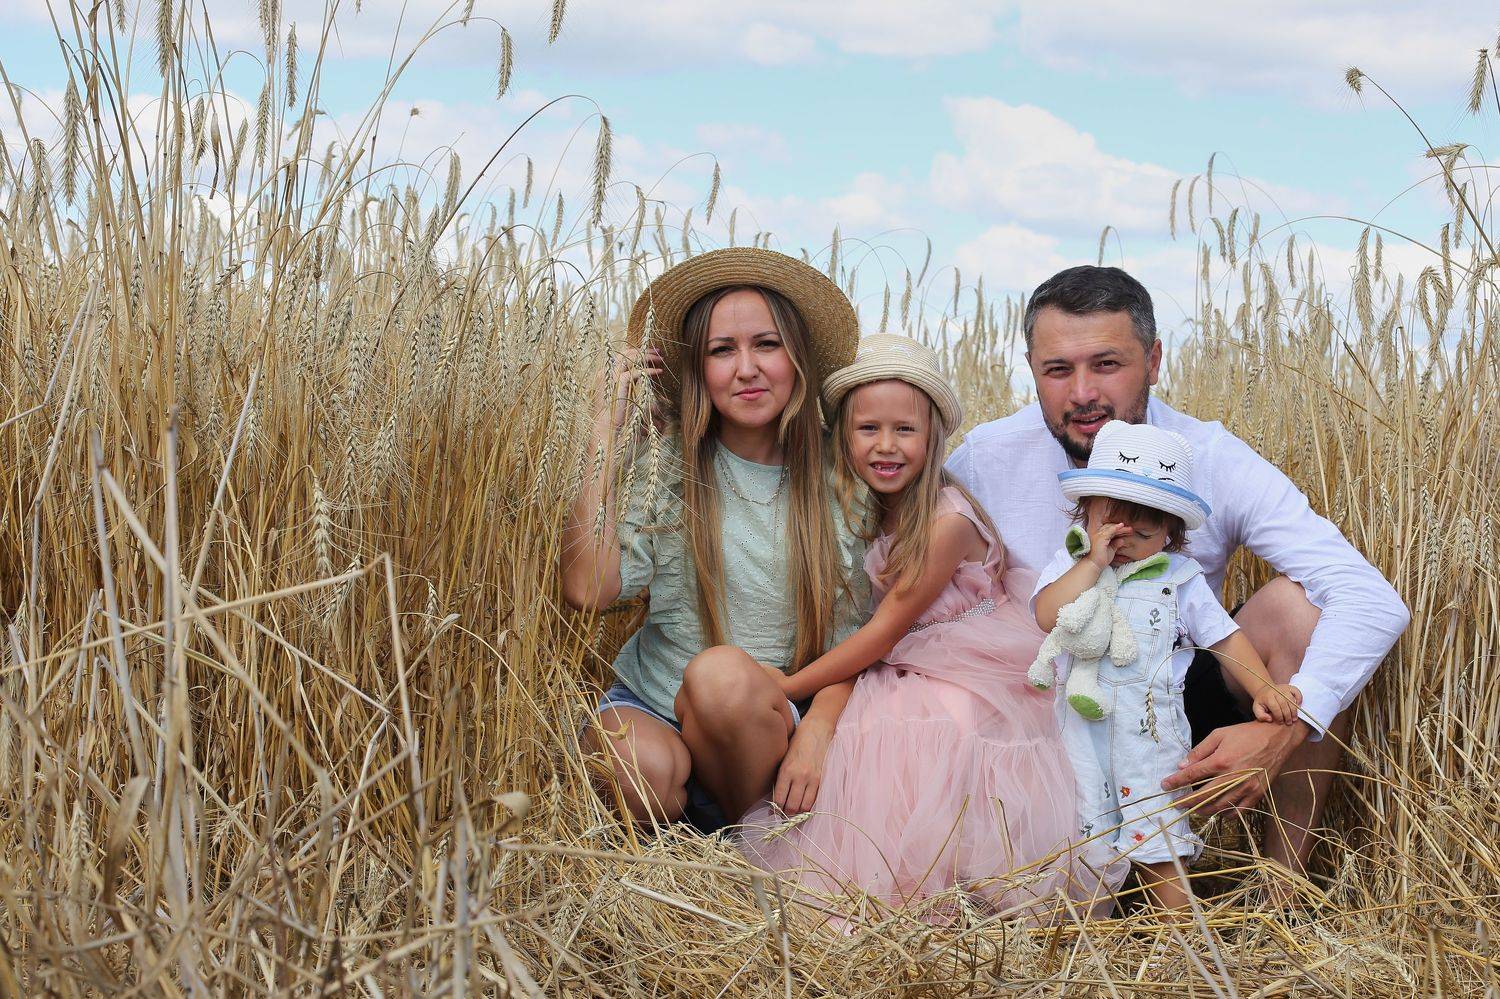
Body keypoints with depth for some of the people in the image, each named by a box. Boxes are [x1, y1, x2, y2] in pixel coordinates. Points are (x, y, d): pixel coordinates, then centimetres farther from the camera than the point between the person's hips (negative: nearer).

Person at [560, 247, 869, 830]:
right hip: (652, 701, -1)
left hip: (777, 713, 1)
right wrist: (606, 431, -14)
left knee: (724, 673, -33)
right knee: (643, 766, -35)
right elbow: (586, 588, -18)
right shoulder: (669, 471, -2)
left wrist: (816, 730, -19)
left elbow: (851, 635, 1)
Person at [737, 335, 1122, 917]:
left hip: (969, 681, -7)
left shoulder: (948, 520, -19)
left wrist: (789, 687, -13)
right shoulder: (865, 513, 3)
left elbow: (887, 628, -16)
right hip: (902, 677, 7)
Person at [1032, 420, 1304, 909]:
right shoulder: (1070, 564, 2)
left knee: (1157, 849, 1)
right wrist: (1093, 561, -16)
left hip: (1150, 734, -1)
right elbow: (1048, 615, -16)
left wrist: (1263, 689, -9)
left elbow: (1225, 638, 5)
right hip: (1080, 734, 1)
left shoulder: (1180, 578, 3)